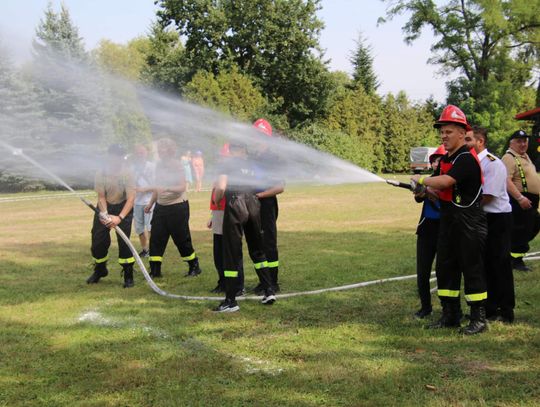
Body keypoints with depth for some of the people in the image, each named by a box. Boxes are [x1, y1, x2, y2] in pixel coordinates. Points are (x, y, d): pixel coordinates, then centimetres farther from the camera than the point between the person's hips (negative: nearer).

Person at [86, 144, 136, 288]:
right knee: (98, 241, 4)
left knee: (124, 241, -14)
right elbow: (101, 197, -16)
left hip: (123, 207, -2)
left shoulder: (126, 175, -24)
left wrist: (119, 218, -39)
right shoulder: (101, 174, -20)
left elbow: (131, 198, -28)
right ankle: (100, 270, 30)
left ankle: (128, 276, -2)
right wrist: (105, 215, -33)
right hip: (105, 207, 2)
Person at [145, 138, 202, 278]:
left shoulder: (177, 165, -12)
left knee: (181, 239, 3)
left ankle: (195, 267, 20)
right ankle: (155, 271, 7)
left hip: (178, 207, -6)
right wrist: (150, 203, 21)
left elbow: (182, 187, -20)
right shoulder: (159, 165, 7)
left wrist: (167, 189, -36)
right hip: (161, 206, 6)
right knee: (156, 238, 1)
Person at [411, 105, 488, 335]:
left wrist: (421, 180, -13)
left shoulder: (467, 159, -16)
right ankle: (450, 315, 22)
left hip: (469, 225, -9)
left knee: (472, 270, -2)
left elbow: (445, 182, -29)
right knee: (445, 269, 12)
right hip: (448, 223, 9)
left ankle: (479, 318, 8)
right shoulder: (445, 159, 14)